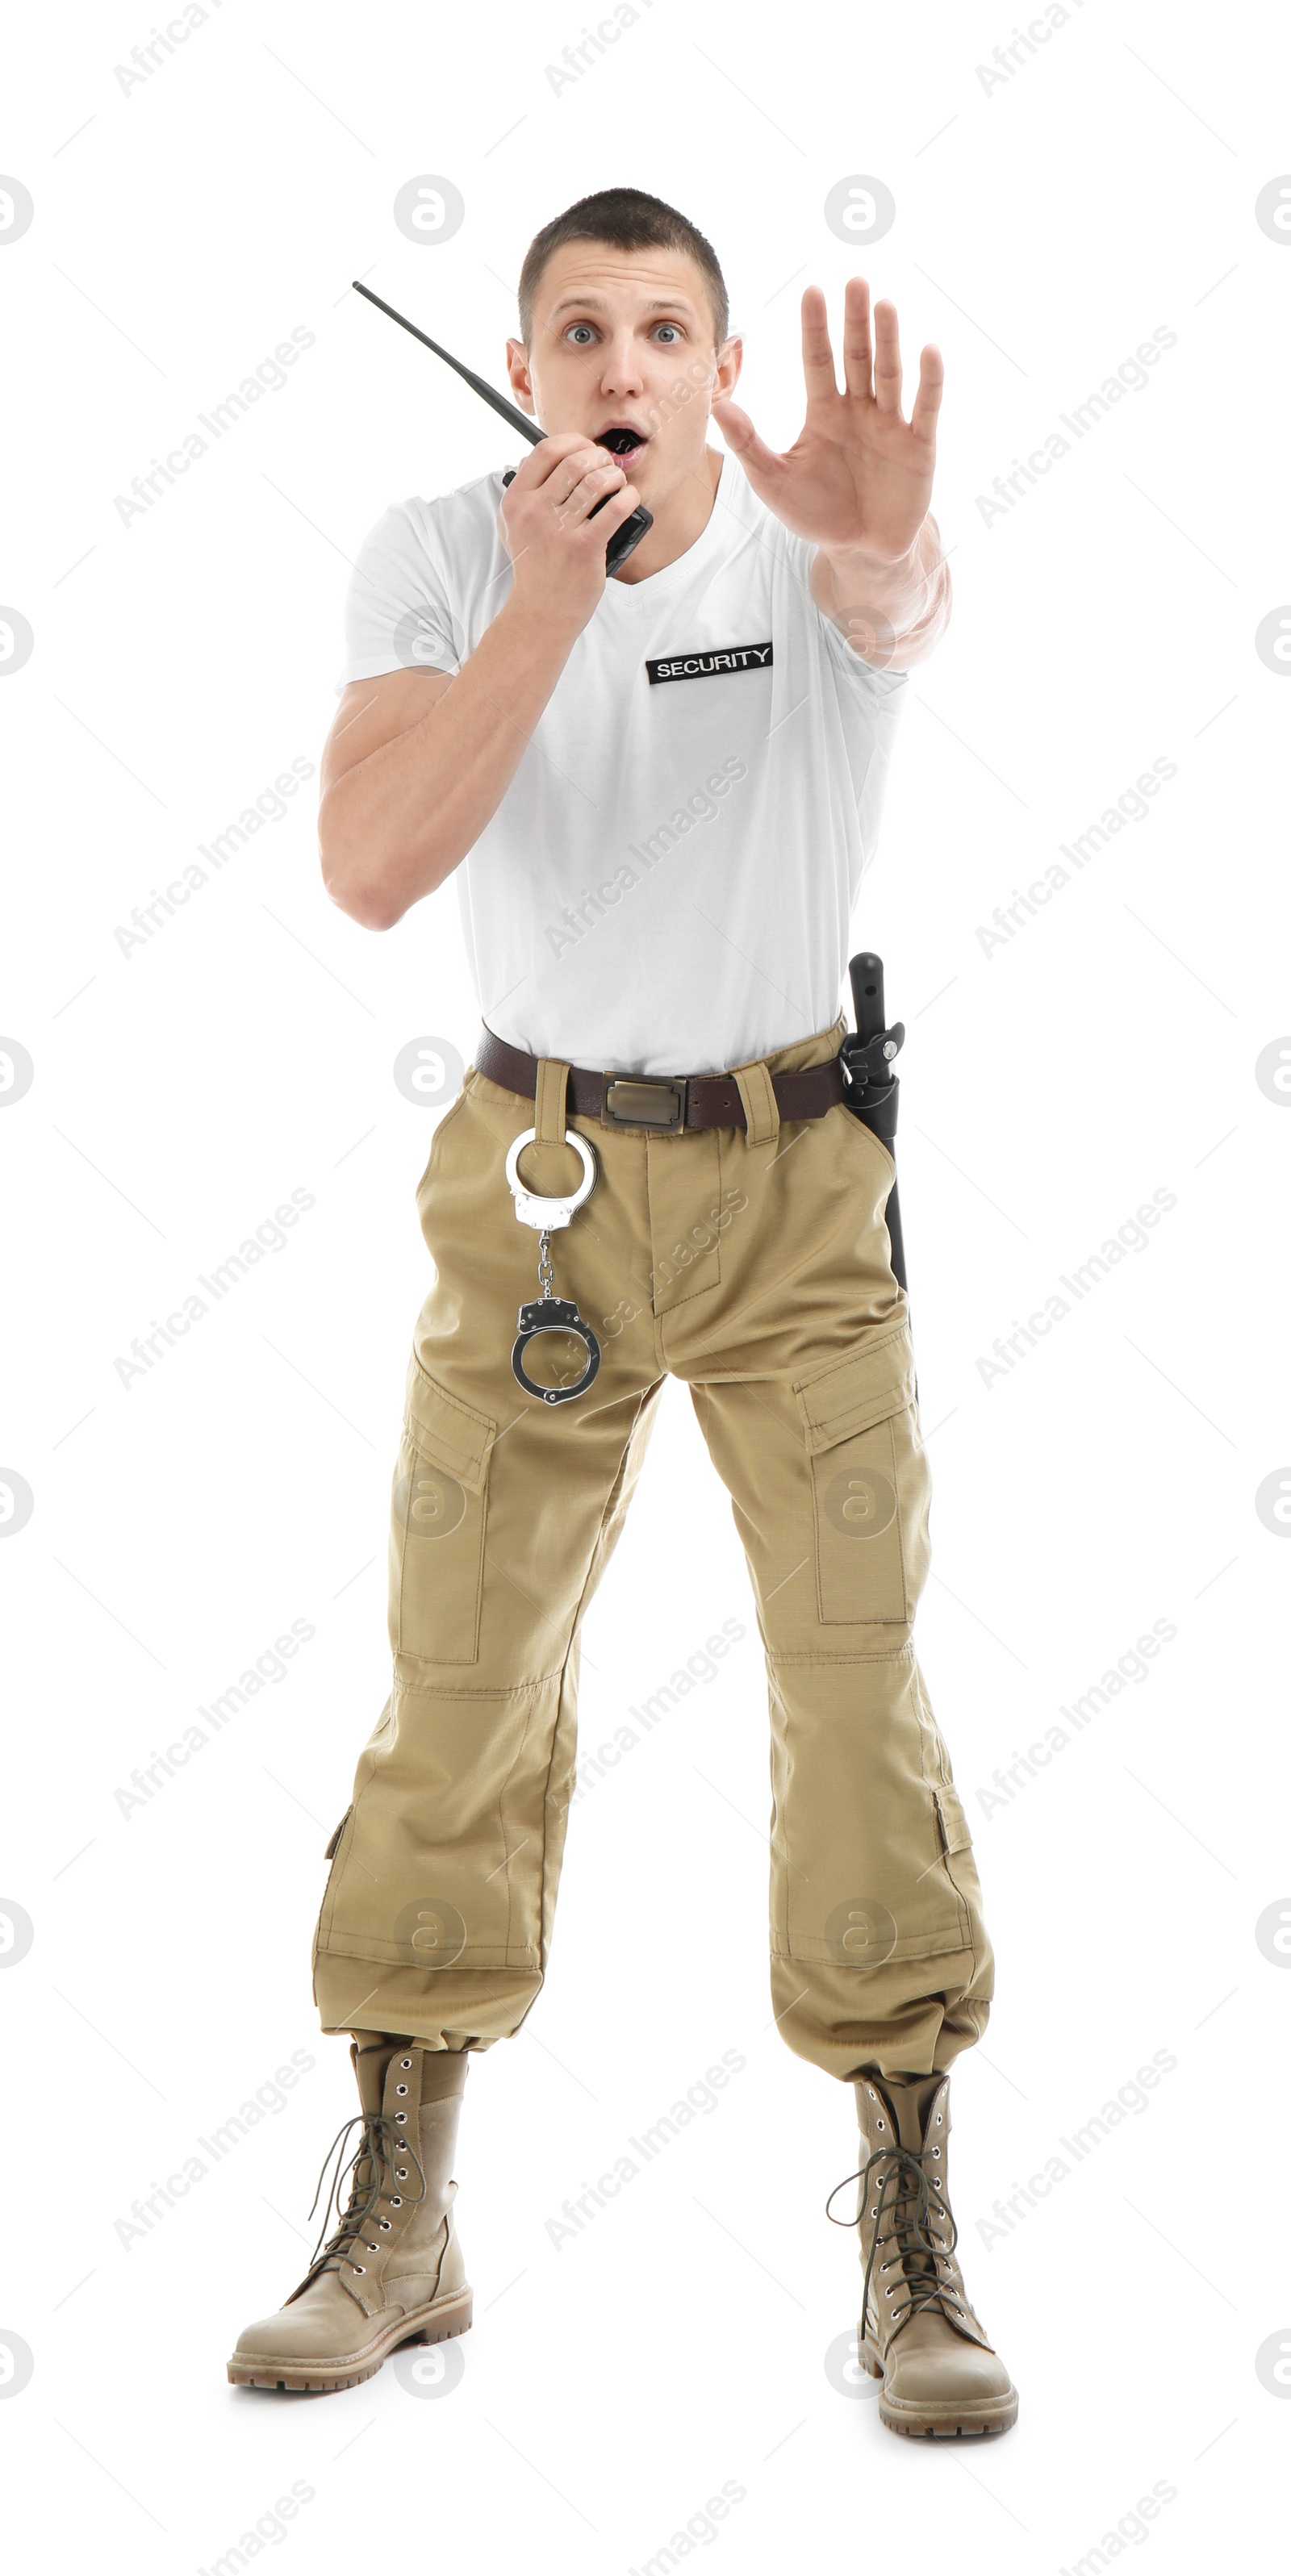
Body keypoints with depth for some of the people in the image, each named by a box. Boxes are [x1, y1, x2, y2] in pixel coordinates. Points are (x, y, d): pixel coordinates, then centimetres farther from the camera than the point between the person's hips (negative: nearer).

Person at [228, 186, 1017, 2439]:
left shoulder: (814, 529, -12)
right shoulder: (438, 558, -7)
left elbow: (893, 606, -38)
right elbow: (370, 868, -22)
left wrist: (879, 553, -62)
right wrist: (544, 597, -32)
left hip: (796, 1175, -1)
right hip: (541, 1172, 1)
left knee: (861, 1684, -3)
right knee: (456, 1686, 4)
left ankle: (911, 2236, 10)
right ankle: (399, 2225, 18)